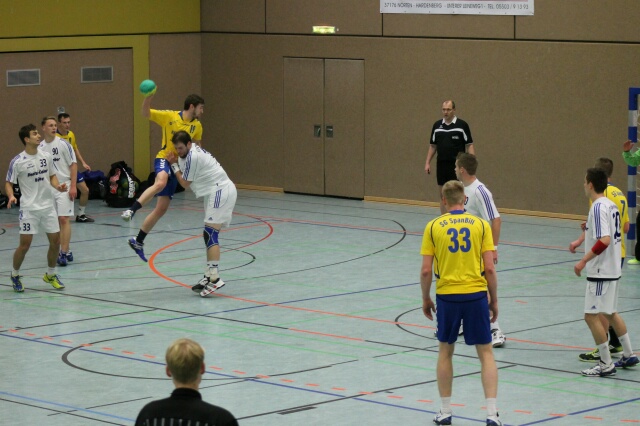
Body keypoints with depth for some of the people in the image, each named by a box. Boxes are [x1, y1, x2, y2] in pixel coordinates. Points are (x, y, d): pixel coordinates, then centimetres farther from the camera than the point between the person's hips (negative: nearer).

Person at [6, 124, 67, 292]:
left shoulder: (46, 156, 2)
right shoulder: (17, 161, -11)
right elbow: (8, 183, -4)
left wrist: (57, 186, -5)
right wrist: (11, 196, -23)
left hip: (48, 206, 5)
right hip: (29, 208, -4)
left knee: (55, 241, 5)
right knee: (25, 244, -6)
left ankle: (50, 274, 26)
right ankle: (15, 275, 18)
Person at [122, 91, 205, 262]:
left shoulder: (197, 126, 9)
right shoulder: (169, 117, -6)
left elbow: (196, 145, 25)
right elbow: (145, 112, -8)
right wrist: (149, 97, -26)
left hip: (178, 165, 6)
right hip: (164, 159, -6)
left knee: (161, 209, 6)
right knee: (160, 183, -43)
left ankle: (138, 242, 19)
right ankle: (131, 210, -41)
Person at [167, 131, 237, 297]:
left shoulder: (192, 157, -15)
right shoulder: (192, 151, 14)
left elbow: (185, 183, -6)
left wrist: (174, 165, 2)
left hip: (220, 191, -11)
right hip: (219, 191, 11)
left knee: (210, 234, -18)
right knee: (209, 235, 10)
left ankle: (214, 278, -25)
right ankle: (209, 276, 11)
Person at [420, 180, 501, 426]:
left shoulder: (433, 227, 0)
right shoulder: (481, 225, 0)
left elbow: (426, 270, -2)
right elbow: (490, 268, -3)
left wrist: (425, 299, 12)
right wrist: (494, 300, 8)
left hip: (447, 296, 0)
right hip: (476, 295, 0)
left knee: (445, 352, 17)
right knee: (486, 353, 7)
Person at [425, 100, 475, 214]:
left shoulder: (462, 125, -4)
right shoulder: (437, 125, 8)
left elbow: (469, 145, -4)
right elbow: (432, 146, 15)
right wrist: (428, 162, 8)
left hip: (457, 165, -4)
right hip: (441, 165, 4)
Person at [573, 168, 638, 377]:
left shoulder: (598, 207, -18)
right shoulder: (611, 204, 9)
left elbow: (604, 240, -26)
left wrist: (584, 261, -23)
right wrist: (588, 230, 24)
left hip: (601, 271, -10)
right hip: (613, 268, 10)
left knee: (591, 315, -6)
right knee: (611, 313, 22)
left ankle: (606, 364, -3)